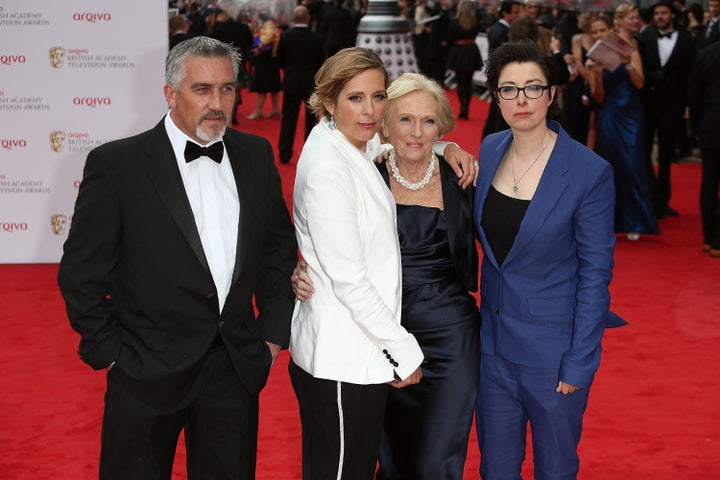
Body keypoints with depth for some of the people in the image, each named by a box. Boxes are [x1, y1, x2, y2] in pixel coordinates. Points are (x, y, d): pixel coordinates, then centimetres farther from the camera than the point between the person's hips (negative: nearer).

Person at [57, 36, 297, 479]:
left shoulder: (256, 155, 4)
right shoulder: (116, 164, -9)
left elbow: (280, 247, 14)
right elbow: (82, 273, -6)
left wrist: (274, 333, 9)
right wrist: (109, 354, -6)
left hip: (237, 371, 4)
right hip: (146, 375, -3)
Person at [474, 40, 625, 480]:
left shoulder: (589, 172, -15)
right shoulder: (489, 151, 0)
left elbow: (595, 272, -13)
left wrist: (579, 361, -14)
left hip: (553, 352, -4)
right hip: (493, 343, 5)